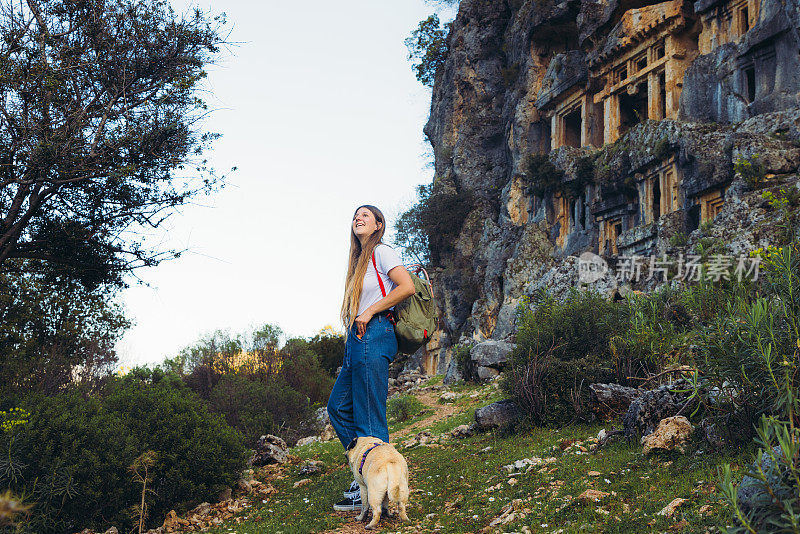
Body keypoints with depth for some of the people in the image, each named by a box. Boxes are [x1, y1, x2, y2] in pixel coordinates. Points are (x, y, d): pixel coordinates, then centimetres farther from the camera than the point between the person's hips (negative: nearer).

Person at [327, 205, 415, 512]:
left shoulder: (381, 252, -4)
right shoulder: (360, 260, 22)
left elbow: (407, 287, -16)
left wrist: (370, 313, -13)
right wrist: (351, 336, 10)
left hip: (374, 336, -10)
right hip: (358, 340, 10)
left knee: (369, 417, -8)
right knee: (338, 407, 10)